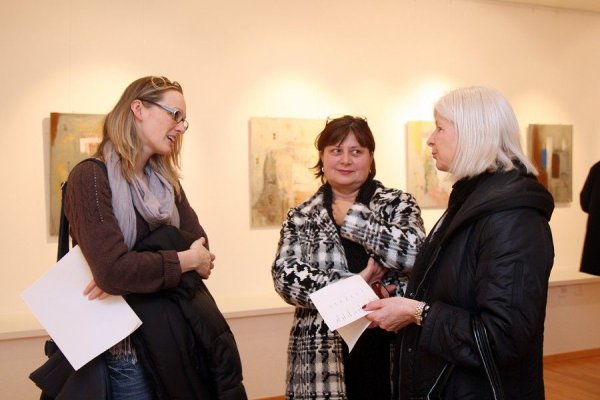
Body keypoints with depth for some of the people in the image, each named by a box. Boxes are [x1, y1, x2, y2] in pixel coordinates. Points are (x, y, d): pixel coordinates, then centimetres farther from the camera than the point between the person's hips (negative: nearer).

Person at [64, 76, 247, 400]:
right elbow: (112, 270, -26)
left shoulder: (164, 179, 10)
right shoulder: (90, 176, -15)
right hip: (130, 344, -7)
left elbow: (198, 242, -1)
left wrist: (133, 272, -18)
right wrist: (187, 260, -13)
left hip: (184, 331, 7)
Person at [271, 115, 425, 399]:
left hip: (393, 348, 0)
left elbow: (416, 254, -14)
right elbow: (285, 277, -9)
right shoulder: (300, 218, 5)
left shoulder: (399, 203, 3)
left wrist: (353, 218, -12)